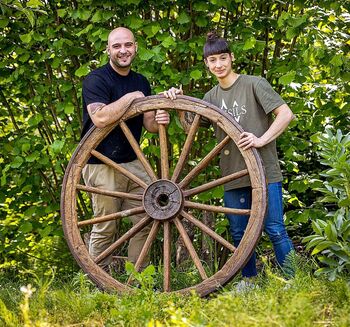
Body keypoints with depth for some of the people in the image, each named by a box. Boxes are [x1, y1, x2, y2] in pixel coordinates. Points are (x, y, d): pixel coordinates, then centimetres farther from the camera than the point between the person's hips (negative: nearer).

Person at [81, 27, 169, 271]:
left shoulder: (141, 82, 13)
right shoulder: (96, 79, -9)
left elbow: (147, 122, 14)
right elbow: (100, 118, -25)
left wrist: (158, 121, -9)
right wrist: (131, 97, -17)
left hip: (133, 162, 7)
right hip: (103, 165, -6)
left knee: (147, 222, 4)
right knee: (106, 229, -2)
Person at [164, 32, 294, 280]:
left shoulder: (254, 84, -3)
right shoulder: (212, 97, 15)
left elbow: (286, 114, -9)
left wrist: (261, 140, -19)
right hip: (233, 174, 6)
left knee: (274, 229, -7)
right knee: (239, 233, 9)